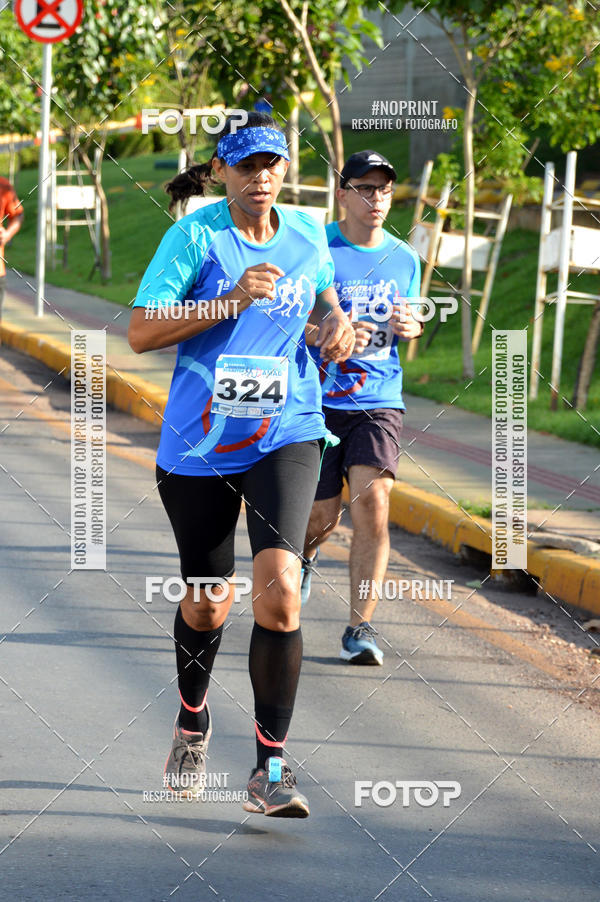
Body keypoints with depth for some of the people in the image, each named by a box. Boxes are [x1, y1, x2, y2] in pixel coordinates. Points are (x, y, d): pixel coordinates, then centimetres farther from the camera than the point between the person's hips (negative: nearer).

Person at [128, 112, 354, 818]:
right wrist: (232, 299, -23)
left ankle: (269, 772, -12)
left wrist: (336, 318, 4)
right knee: (208, 604, 12)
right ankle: (191, 723, 44)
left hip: (286, 437, 1)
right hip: (198, 446, -1)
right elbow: (140, 333, -15)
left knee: (279, 591, -18)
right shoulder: (194, 235, -8)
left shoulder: (307, 233, 5)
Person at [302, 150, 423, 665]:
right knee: (324, 514, 3)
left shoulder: (404, 259, 8)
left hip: (379, 403, 2)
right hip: (318, 401, -2)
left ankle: (360, 627, -13)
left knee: (373, 502, -18)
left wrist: (410, 327, -3)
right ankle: (305, 555, 43)